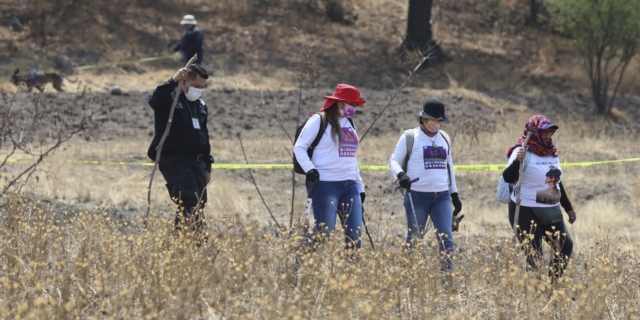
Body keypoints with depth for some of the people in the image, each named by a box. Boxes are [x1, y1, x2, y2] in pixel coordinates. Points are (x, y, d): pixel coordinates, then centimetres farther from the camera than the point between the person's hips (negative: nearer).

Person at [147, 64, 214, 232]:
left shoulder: (200, 105, 19)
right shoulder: (169, 99, -4)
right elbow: (154, 100, -29)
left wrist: (207, 166, 23)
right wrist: (173, 81, -39)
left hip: (196, 162, 8)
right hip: (174, 160, -8)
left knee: (199, 205, 5)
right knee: (191, 205, -19)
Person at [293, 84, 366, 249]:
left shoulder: (349, 123, 18)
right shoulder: (319, 121, -3)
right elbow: (299, 147, -4)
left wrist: (360, 186, 20)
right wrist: (309, 169, -19)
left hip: (349, 185, 7)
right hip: (324, 184, -7)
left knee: (355, 234, 1)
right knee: (325, 234, -8)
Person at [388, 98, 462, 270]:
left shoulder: (444, 138, 15)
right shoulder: (410, 137, 0)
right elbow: (393, 161, 1)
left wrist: (454, 194, 21)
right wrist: (401, 174, -21)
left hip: (442, 196, 4)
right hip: (417, 196, -4)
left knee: (446, 237, -7)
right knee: (414, 238, 1)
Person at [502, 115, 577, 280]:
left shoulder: (551, 153, 12)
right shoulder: (523, 152, -12)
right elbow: (508, 178, -25)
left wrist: (568, 208, 26)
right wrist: (517, 161, -43)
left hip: (551, 211, 8)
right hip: (527, 212, -8)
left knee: (565, 246, 4)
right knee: (533, 255, -9)